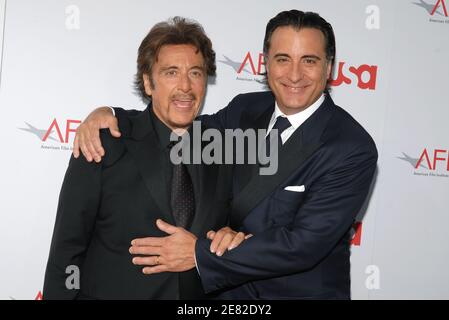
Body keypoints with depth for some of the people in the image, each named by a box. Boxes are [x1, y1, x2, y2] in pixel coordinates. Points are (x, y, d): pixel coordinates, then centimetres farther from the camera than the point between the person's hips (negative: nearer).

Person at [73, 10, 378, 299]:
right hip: (232, 289, 5)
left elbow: (304, 243, -25)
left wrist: (200, 254, -23)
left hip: (303, 293, -4)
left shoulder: (353, 148, -21)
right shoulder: (246, 109, -3)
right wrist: (108, 114, -11)